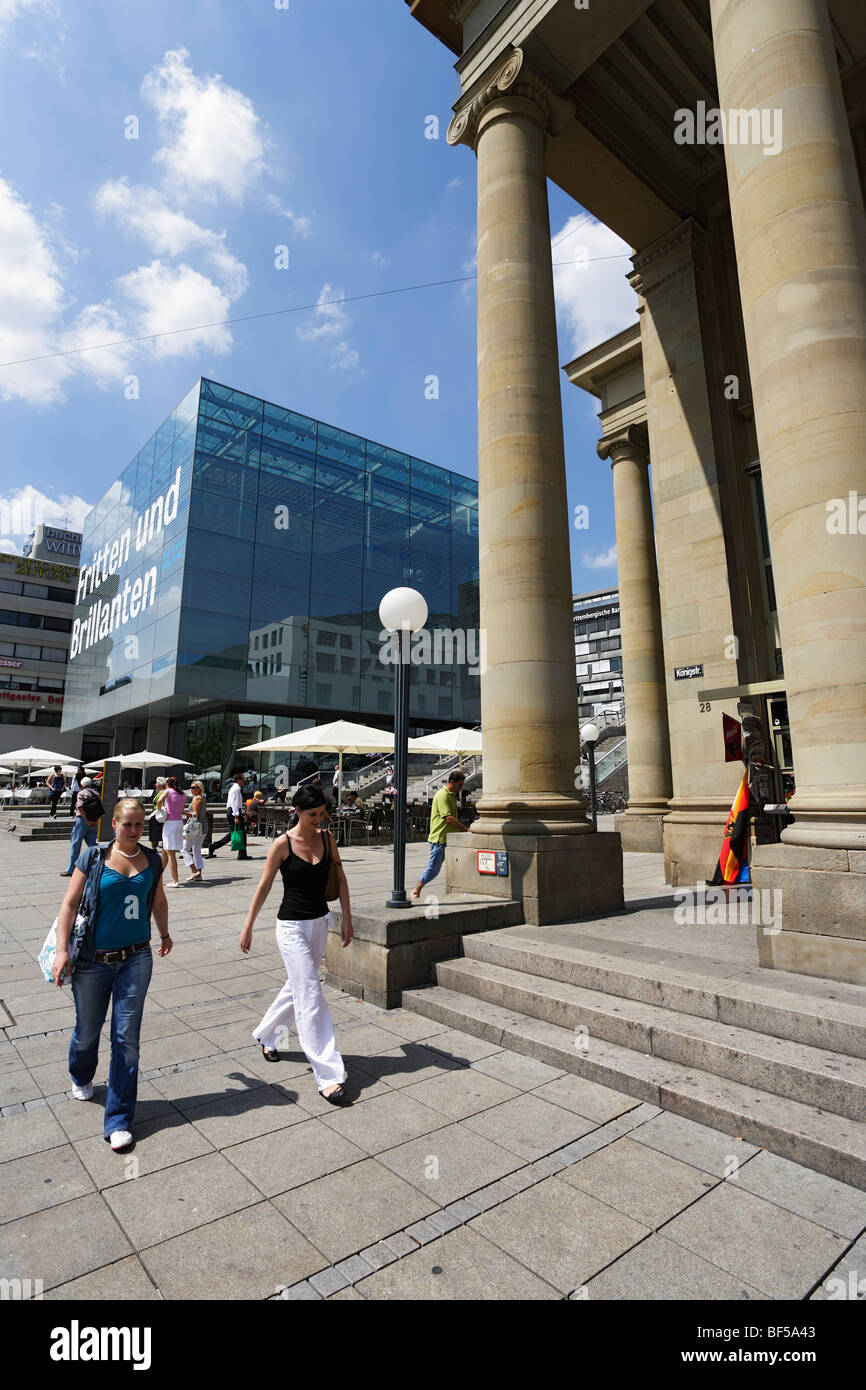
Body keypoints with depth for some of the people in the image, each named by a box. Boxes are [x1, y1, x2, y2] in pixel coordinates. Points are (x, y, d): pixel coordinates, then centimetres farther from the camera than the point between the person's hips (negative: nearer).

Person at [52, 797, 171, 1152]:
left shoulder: (152, 860, 2)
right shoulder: (94, 858, -7)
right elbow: (70, 903, -7)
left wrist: (164, 934, 29)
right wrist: (61, 949, -15)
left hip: (136, 959, 1)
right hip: (93, 961, -1)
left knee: (127, 1038, 1)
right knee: (87, 1031, 17)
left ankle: (119, 1121, 14)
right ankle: (81, 1078, 52)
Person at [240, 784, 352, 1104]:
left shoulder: (327, 837, -2)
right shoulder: (282, 844, -14)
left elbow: (340, 879, 5)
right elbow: (263, 887, -6)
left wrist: (346, 919, 4)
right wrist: (248, 928, 0)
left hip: (319, 923, 6)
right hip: (292, 926, -5)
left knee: (297, 987, 21)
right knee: (311, 996, -6)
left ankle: (265, 1035, 47)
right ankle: (328, 1076, 1)